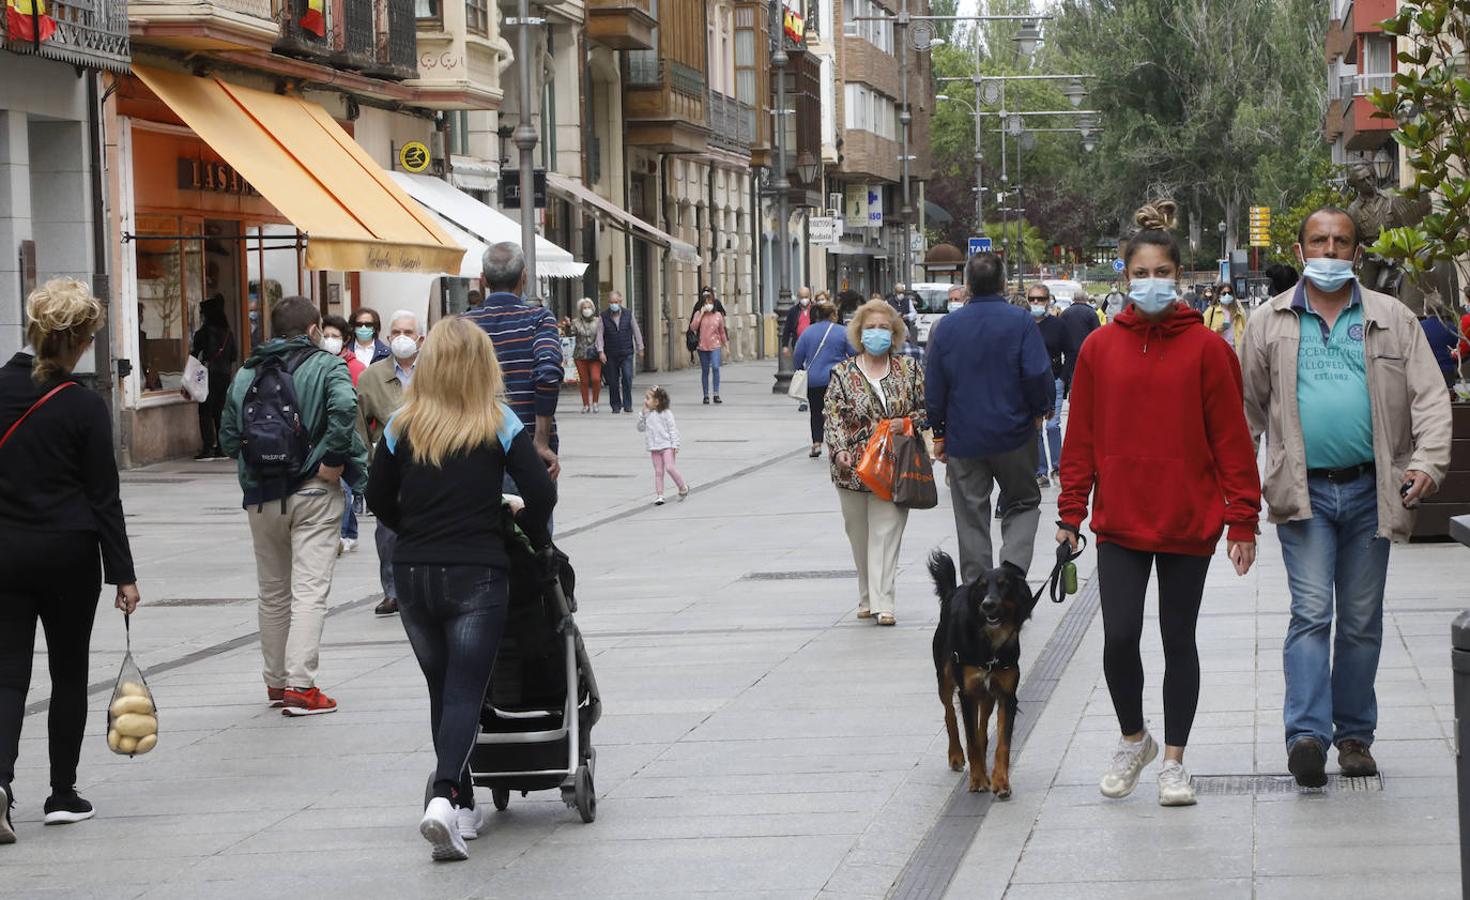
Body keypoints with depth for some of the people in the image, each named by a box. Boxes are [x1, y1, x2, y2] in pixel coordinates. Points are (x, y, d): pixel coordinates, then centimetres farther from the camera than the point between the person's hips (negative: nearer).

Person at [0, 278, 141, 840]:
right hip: (68, 553, -2)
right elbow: (104, 496, -7)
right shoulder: (84, 407, -11)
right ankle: (63, 794, 16)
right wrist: (122, 573, -2)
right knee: (69, 671, 12)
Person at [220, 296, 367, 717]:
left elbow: (228, 438, 9)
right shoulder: (326, 366, -3)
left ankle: (276, 682, 24)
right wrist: (334, 460, -16)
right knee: (310, 591, -6)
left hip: (262, 497, 4)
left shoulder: (245, 374, 11)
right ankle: (300, 685, -15)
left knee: (273, 593, 16)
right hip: (314, 492, -4)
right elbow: (344, 406, -23)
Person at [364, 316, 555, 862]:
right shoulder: (499, 424, -3)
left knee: (442, 691, 16)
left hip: (413, 575, 3)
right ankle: (445, 797, -24)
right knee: (465, 692, -3)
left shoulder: (402, 426, 3)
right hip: (478, 575, -3)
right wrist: (533, 540, 11)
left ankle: (463, 808, 20)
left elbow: (379, 499, 8)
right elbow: (541, 493, -8)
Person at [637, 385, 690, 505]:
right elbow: (641, 428, 8)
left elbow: (673, 429, -8)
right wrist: (643, 415, -4)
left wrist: (675, 445, -14)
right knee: (658, 472, 6)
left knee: (669, 467, -14)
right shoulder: (647, 415, 7)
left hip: (667, 446, -5)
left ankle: (683, 488, 5)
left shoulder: (666, 413, -8)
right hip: (654, 448, 5)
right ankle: (659, 495, 8)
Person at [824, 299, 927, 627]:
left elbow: (926, 408, 12)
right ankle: (867, 598, 21)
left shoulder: (909, 370, 6)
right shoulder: (843, 374, 3)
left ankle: (882, 603, -11)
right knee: (859, 534, 8)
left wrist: (908, 423, -9)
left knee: (886, 533, -8)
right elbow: (833, 416, -3)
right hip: (854, 466, 1)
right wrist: (838, 450, -18)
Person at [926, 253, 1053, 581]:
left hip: (963, 440, 2)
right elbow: (1038, 373, -14)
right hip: (1013, 435, -2)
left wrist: (938, 433, 14)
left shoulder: (948, 326, 1)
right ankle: (1013, 564, -10)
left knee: (971, 518, 9)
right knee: (1023, 504, 13)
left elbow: (934, 387, 5)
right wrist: (1041, 409, 4)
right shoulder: (1020, 321, -8)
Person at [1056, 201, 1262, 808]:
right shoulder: (1100, 348, 3)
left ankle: (1173, 759, 18)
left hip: (1189, 522, -1)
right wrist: (1070, 514, 4)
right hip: (1119, 522, 1)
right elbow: (1081, 438, 7)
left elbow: (1231, 439, -2)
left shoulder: (1206, 348, -3)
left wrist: (1242, 520, -5)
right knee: (1119, 638, -5)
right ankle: (1132, 740, 20)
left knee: (1179, 639, 6)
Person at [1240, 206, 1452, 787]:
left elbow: (1430, 396, 4)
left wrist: (1428, 461, -11)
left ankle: (1354, 734, 18)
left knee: (1362, 619, 8)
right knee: (1311, 613, -11)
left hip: (1370, 490, 2)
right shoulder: (1269, 324, 7)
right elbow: (1248, 407, 10)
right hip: (1304, 492, -1)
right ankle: (1307, 734, -17)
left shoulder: (1392, 319, 8)